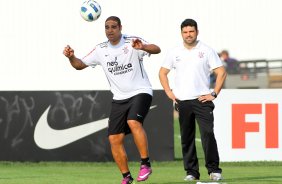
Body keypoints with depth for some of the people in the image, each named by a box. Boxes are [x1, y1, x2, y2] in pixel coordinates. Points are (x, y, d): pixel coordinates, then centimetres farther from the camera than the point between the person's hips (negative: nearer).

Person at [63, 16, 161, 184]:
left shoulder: (132, 43, -10)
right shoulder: (101, 50, 4)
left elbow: (156, 50, -23)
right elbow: (80, 65, 11)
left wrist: (143, 47, -45)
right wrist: (71, 57, -12)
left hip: (140, 92, -5)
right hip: (119, 99, 5)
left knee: (133, 122, -32)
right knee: (114, 139, -2)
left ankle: (146, 164, -24)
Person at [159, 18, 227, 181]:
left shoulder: (207, 51, 1)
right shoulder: (174, 53, 9)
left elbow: (221, 72, 1)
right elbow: (163, 72, 19)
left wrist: (214, 94, -5)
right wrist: (169, 92, 8)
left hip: (202, 100, -3)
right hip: (182, 101, 3)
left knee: (208, 134, -14)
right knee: (187, 138, 5)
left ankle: (214, 169, -9)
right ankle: (191, 172, 12)